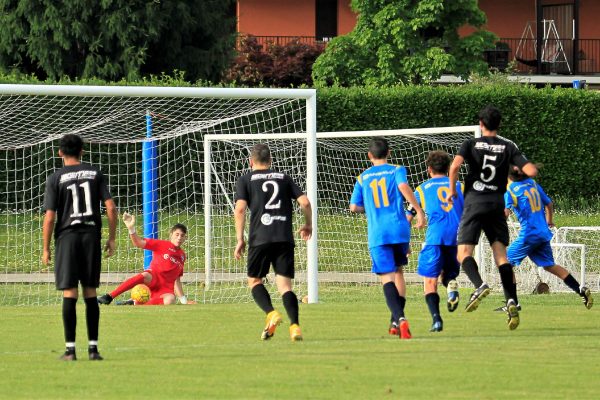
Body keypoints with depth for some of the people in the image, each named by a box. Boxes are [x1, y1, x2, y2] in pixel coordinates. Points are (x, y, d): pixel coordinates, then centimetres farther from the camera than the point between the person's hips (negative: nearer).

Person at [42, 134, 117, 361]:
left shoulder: (55, 179, -2)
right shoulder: (95, 174, 5)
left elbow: (49, 217, -6)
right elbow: (110, 207, -1)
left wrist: (46, 249, 0)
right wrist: (112, 238, 8)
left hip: (67, 237, -2)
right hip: (92, 236, 2)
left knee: (69, 294, -2)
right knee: (90, 294, 8)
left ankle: (70, 349, -3)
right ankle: (93, 348, 6)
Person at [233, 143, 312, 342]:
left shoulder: (245, 180, 10)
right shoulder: (283, 177, 17)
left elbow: (240, 209, -4)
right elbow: (305, 202, 8)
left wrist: (240, 240, 0)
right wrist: (308, 225, 25)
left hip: (260, 238, -2)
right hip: (285, 238, 2)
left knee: (254, 281, 12)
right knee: (284, 284, 3)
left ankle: (271, 314, -13)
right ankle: (295, 325, -16)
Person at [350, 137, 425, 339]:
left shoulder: (363, 177, 12)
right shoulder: (396, 171, 6)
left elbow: (354, 207, 11)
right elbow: (404, 187, -14)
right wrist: (419, 211, -17)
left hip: (377, 234, -1)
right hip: (399, 229, 1)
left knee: (387, 277, -8)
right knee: (398, 271, 20)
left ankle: (399, 317, -31)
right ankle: (396, 322, 20)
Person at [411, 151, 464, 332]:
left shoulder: (423, 188, 14)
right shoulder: (459, 186, 18)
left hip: (435, 237, -2)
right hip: (458, 236, 2)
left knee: (430, 281, 2)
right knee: (448, 272, 22)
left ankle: (436, 318, -17)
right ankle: (451, 284, -15)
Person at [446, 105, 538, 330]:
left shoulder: (471, 144, 1)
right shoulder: (508, 147, 6)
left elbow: (455, 166, -16)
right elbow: (531, 172, -3)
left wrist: (452, 190, -1)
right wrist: (526, 167, 21)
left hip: (474, 202, -3)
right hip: (497, 203, 3)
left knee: (464, 253, -3)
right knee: (501, 254, 5)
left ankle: (479, 285, -31)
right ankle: (511, 301, -9)